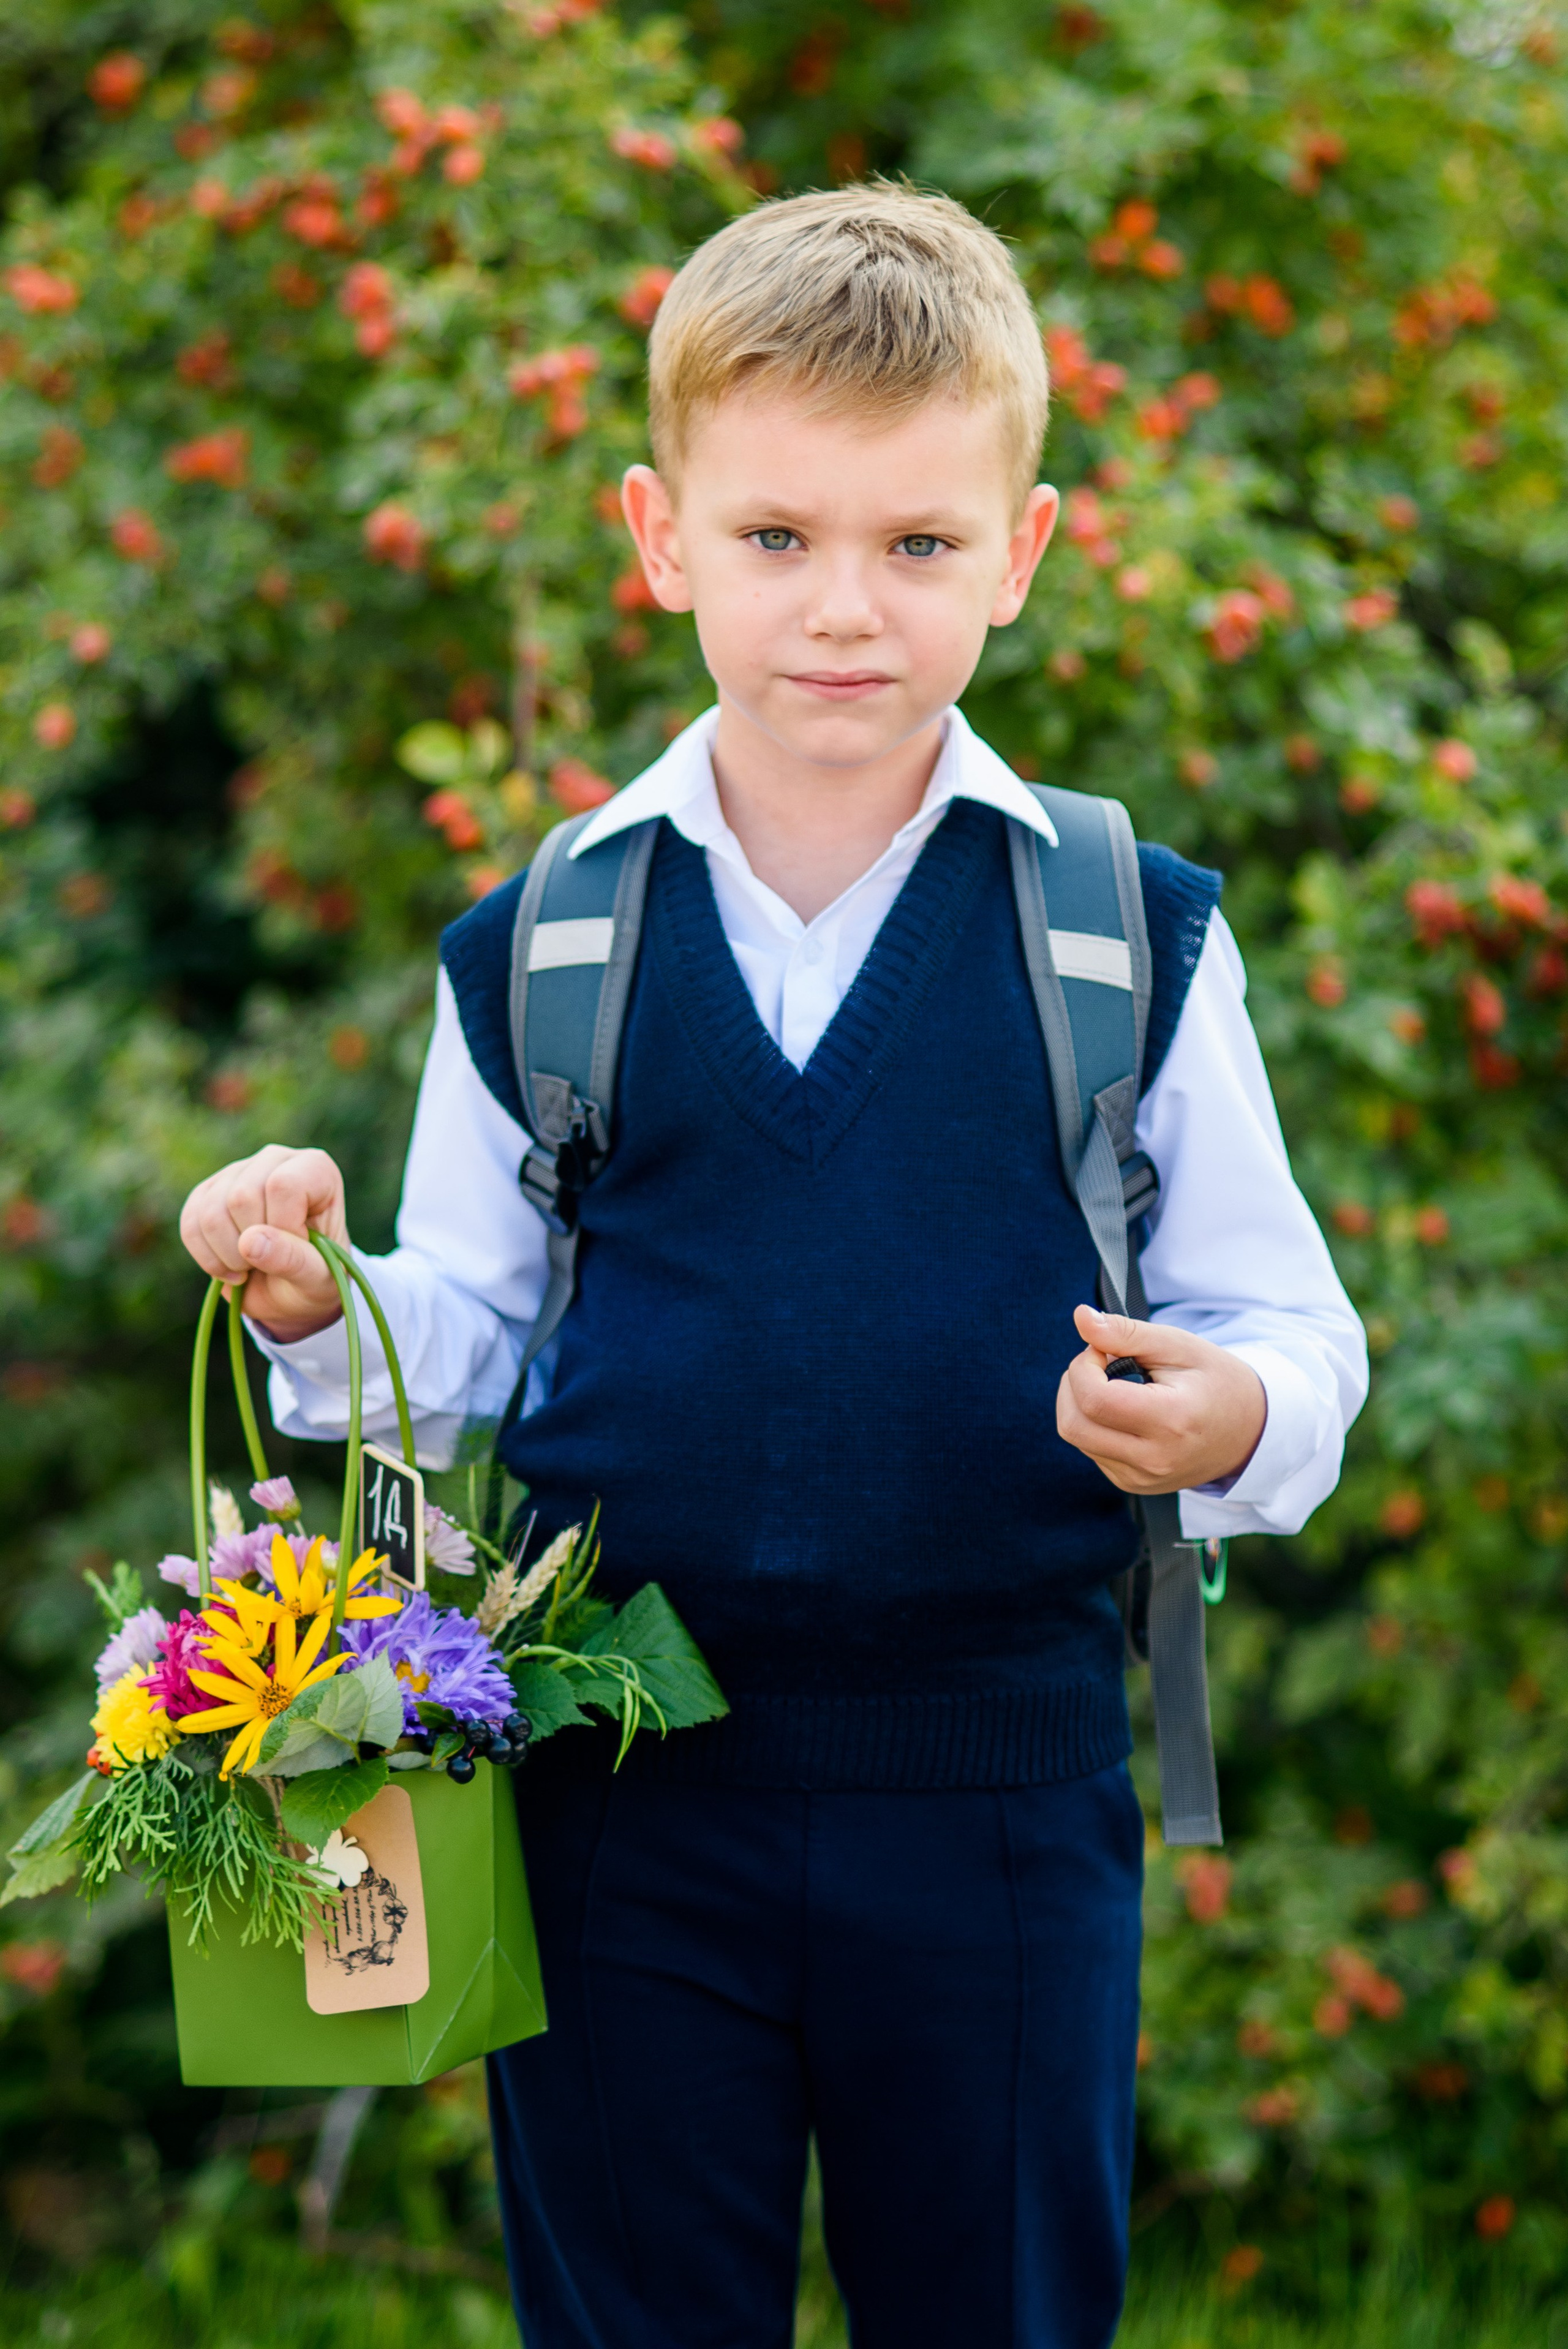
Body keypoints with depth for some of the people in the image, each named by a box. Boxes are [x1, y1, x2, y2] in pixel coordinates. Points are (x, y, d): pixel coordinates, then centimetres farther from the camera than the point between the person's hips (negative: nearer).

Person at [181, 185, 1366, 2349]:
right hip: (618, 1784, 1)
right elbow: (468, 1351, 11)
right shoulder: (534, 952, 4)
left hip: (1001, 1783, -1)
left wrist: (1229, 1417, -20)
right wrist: (321, 1303, -9)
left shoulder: (1136, 937, 0)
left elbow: (1286, 1329, 2)